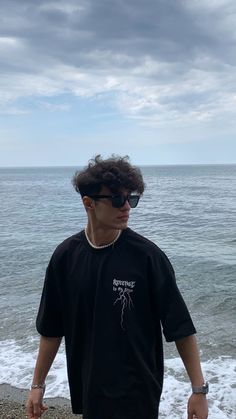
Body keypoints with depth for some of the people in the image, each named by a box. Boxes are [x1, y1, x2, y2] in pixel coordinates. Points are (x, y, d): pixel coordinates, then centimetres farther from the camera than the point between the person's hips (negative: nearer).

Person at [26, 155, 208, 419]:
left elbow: (181, 327, -12)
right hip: (88, 391, 4)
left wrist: (199, 389, -12)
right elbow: (52, 328, 3)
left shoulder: (146, 255, -16)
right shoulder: (65, 256, -7)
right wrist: (38, 385, 7)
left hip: (138, 392, -3)